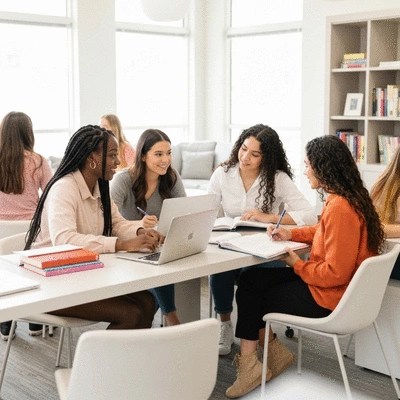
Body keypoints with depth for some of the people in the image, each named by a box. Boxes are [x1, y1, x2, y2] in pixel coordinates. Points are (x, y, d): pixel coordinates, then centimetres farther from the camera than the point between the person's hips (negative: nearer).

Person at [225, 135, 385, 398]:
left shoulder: (339, 208, -28)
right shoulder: (351, 197, 2)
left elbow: (335, 273, -28)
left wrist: (296, 265, -13)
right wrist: (292, 234, 7)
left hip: (327, 298, -9)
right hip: (332, 287, 9)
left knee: (250, 290, 6)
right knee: (251, 279, 10)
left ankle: (249, 362, 23)